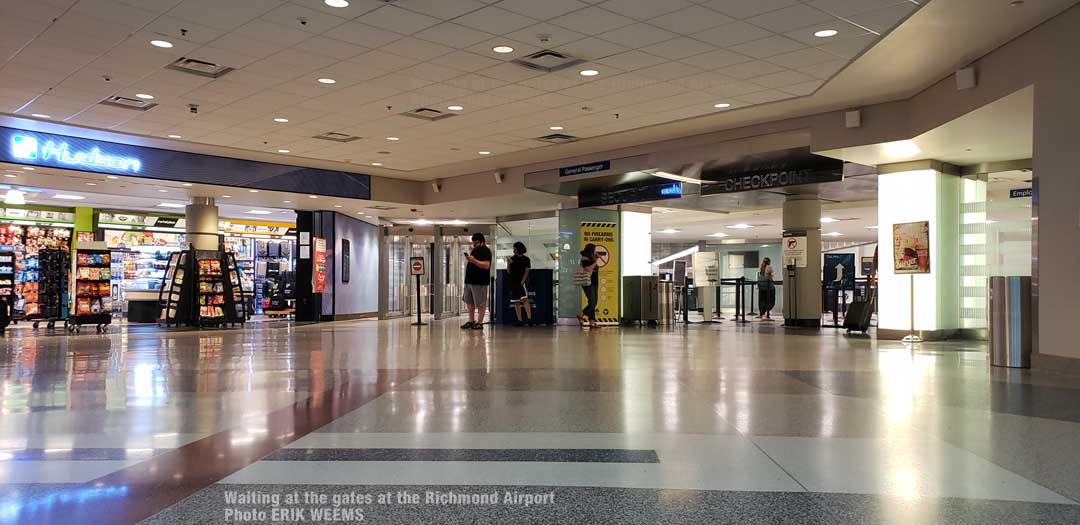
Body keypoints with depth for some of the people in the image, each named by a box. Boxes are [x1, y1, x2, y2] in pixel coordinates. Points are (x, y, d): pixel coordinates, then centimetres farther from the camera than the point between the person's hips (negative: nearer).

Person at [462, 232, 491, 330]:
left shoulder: (485, 251, -9)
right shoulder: (475, 250, 19)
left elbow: (486, 265, -22)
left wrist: (474, 260, -28)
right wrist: (469, 259, 14)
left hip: (480, 282, -10)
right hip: (470, 280, 10)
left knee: (480, 303, -5)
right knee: (469, 301, 12)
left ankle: (479, 322, -1)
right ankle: (471, 320, 21)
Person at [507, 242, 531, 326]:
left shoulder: (526, 259, 1)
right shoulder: (512, 258, 10)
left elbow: (526, 271, -3)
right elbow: (509, 271, 9)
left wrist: (522, 282, -14)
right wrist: (508, 263, -8)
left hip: (521, 282, -5)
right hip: (513, 282, 5)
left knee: (524, 299, -19)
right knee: (516, 302, 5)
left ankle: (529, 318, -25)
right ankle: (520, 320, 9)